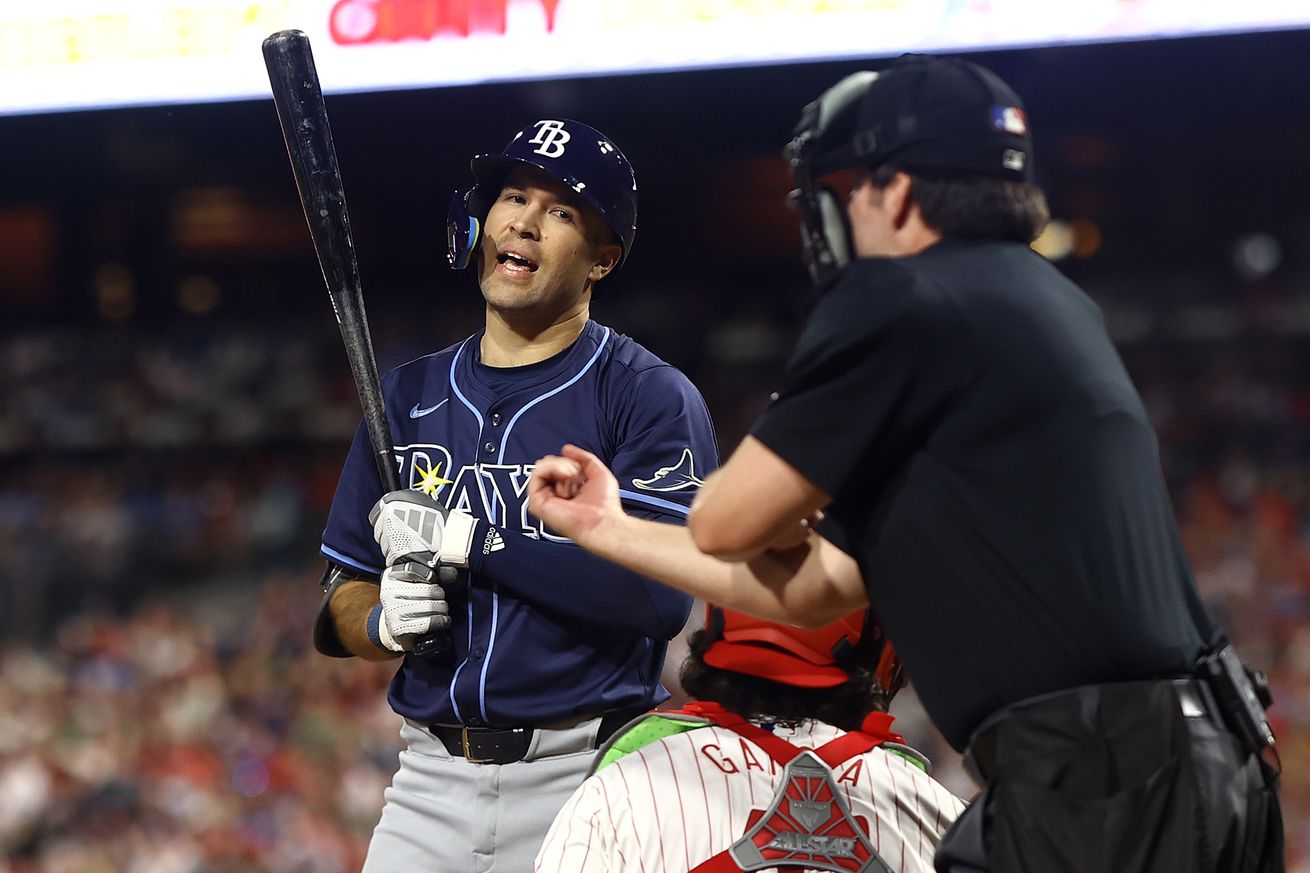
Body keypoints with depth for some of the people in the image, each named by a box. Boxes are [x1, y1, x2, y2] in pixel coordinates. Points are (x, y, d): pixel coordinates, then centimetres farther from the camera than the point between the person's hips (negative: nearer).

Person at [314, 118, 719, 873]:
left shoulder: (650, 397, -2)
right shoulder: (409, 398, 14)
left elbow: (661, 592, -16)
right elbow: (342, 608, 16)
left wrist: (469, 540, -14)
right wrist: (386, 623, -8)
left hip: (585, 780, -4)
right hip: (434, 779, 4)